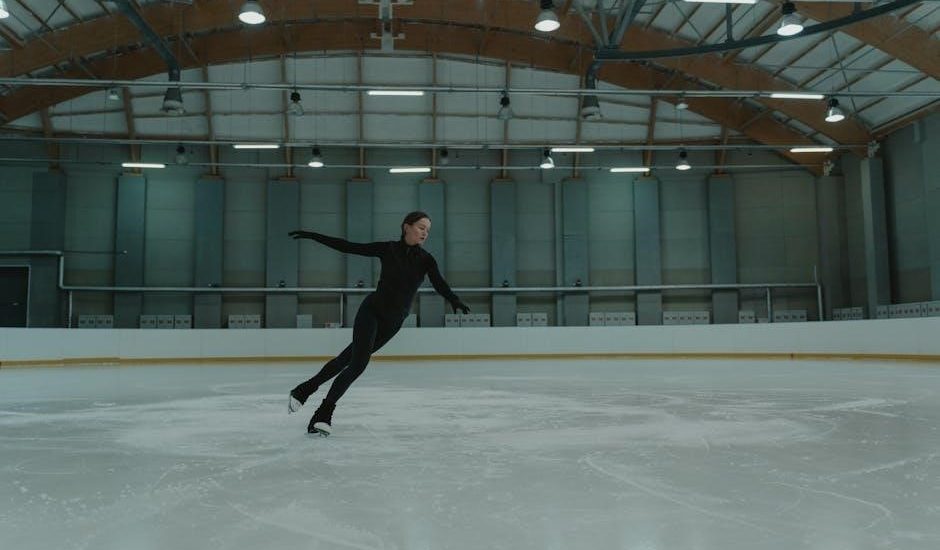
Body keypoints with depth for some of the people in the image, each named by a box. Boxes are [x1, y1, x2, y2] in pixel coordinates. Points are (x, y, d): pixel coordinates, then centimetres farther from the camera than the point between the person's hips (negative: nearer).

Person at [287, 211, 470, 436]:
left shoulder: (425, 259, -5)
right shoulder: (388, 249, -9)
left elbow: (439, 284, -20)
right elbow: (348, 247, -6)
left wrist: (454, 299, -42)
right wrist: (312, 236, -9)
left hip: (393, 322, 3)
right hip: (371, 310, -3)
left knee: (350, 358, 12)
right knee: (358, 362, -15)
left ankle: (306, 389, 28)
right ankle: (324, 413, -1)